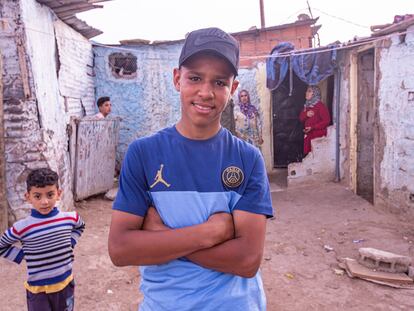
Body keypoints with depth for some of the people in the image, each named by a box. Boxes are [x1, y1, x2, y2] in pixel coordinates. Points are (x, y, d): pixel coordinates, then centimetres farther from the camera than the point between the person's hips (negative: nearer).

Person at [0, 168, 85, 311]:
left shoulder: (69, 218, -10)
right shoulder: (22, 228, -19)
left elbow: (80, 226, 15)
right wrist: (22, 256, -9)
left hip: (65, 284, 3)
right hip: (37, 289, -3)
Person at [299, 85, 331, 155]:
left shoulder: (320, 106, -10)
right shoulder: (307, 105, 10)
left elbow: (326, 121, -13)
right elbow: (301, 118, 13)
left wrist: (312, 127, -19)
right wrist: (306, 114, -10)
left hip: (318, 133, -5)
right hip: (308, 133, 5)